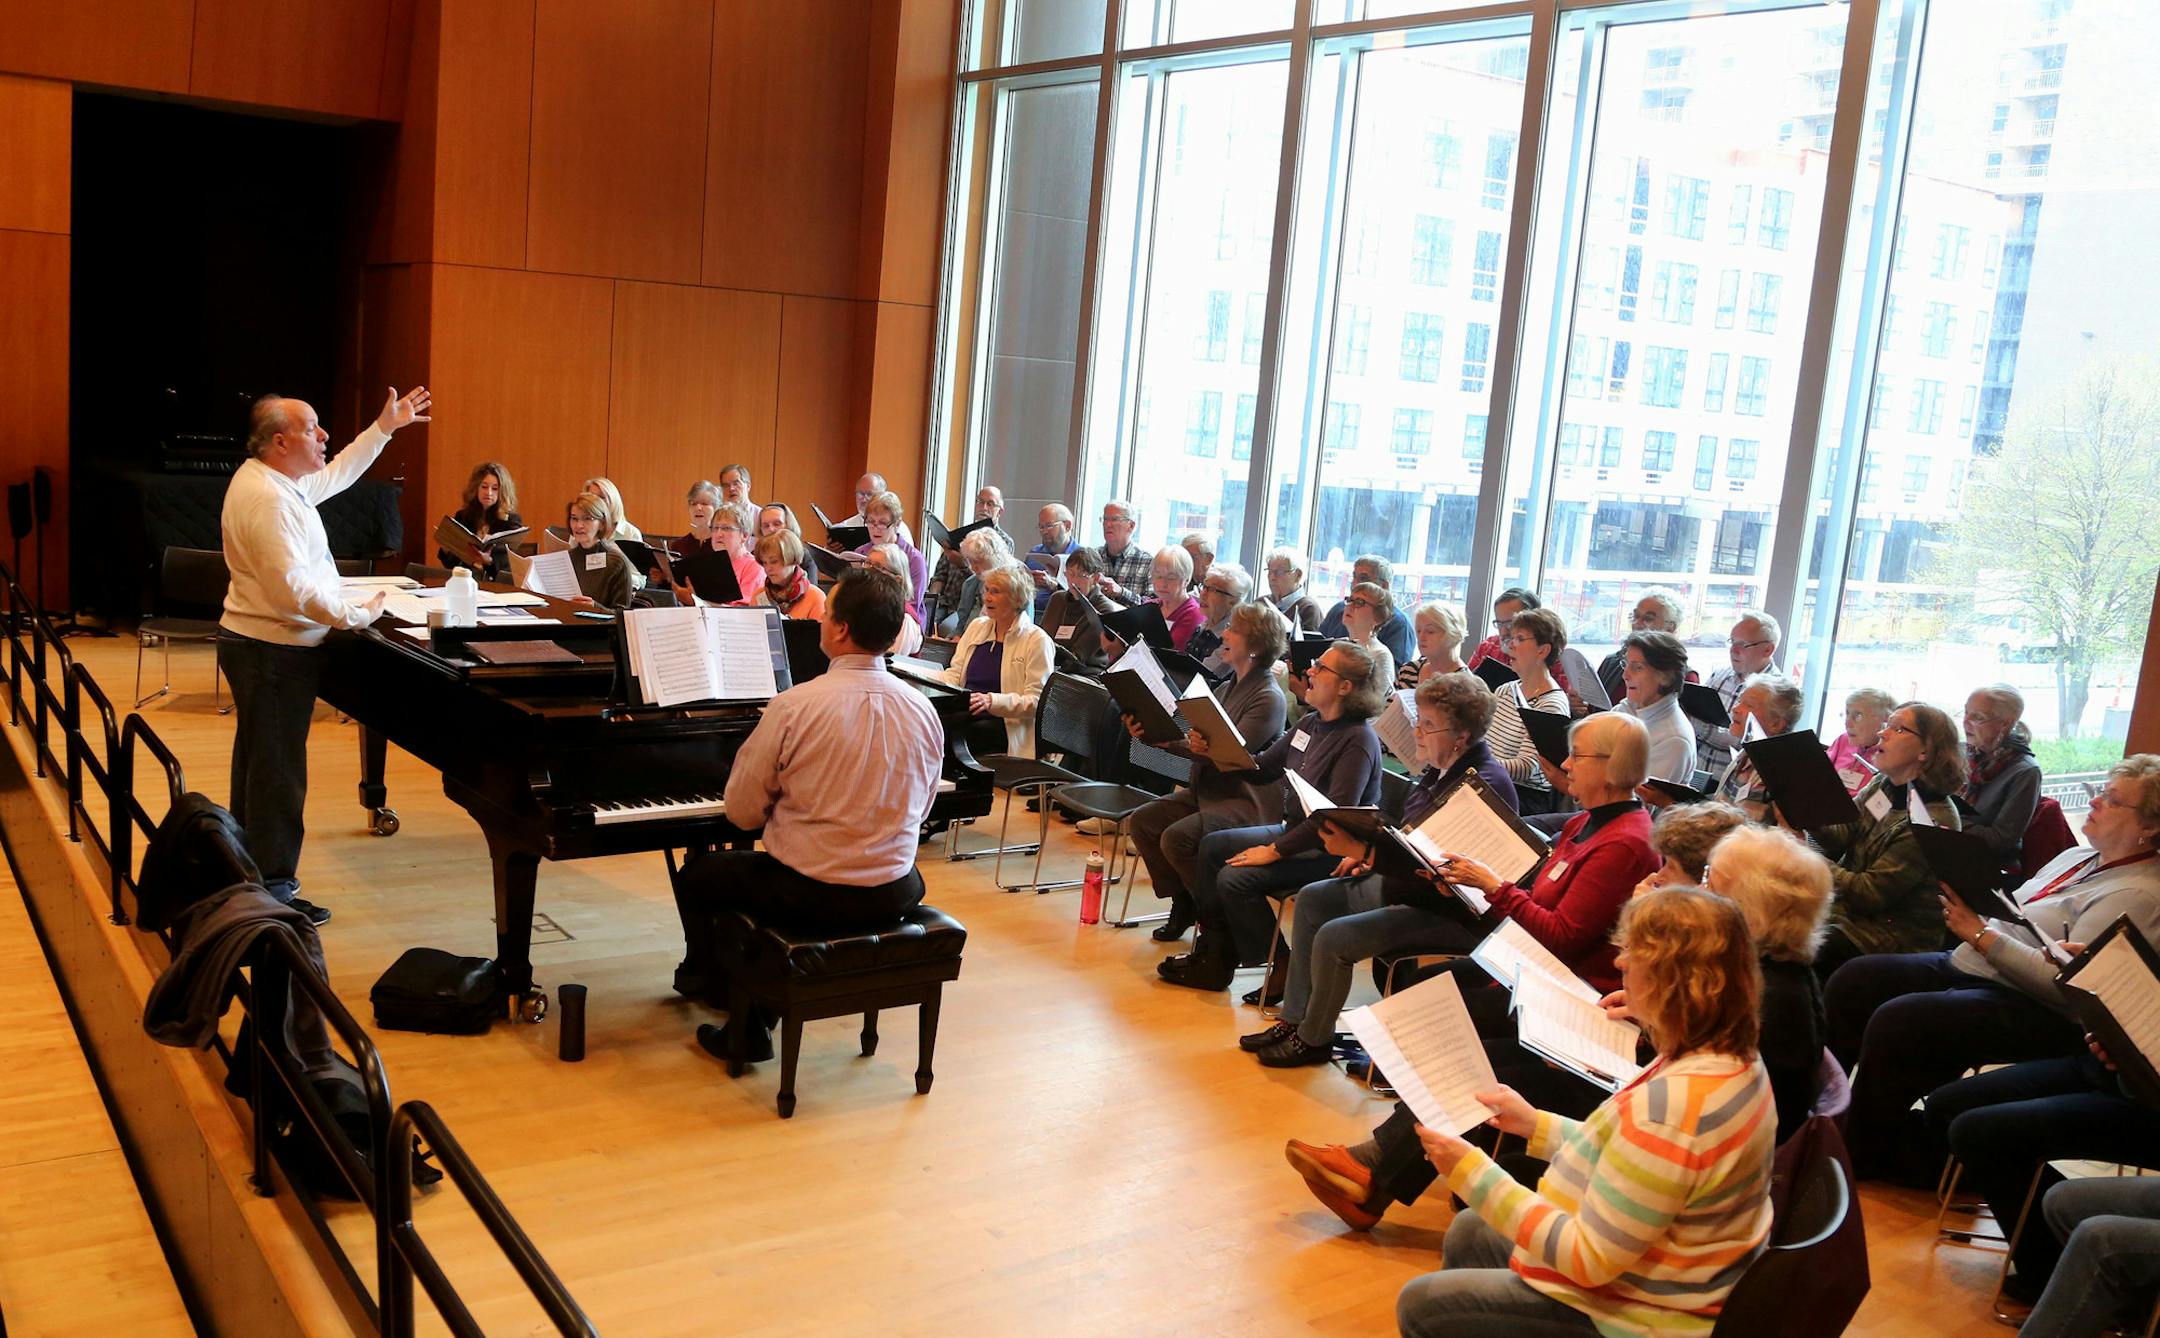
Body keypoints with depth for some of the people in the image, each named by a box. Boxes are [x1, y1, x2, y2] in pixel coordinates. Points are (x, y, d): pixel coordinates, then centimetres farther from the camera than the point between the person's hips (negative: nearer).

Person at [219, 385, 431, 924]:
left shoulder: (270, 477, 9)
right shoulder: (266, 498, -24)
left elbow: (336, 475, 25)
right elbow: (291, 588, -30)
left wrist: (385, 427, 26)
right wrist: (358, 615, -22)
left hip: (254, 642, 11)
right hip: (275, 651, -11)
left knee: (258, 763, 20)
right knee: (277, 771, -3)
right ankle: (272, 889, 4)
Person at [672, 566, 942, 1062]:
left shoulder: (794, 706, -17)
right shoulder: (924, 710, -4)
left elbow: (743, 812, -7)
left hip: (810, 896, -3)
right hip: (892, 897, 4)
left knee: (696, 876, 22)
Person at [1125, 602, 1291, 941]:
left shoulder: (1269, 698, -14)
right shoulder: (1231, 685, 14)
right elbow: (1198, 742, 12)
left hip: (1247, 801, -9)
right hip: (1208, 790, 9)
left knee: (1177, 837, -26)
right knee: (1142, 821, -4)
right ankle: (1182, 901, 9)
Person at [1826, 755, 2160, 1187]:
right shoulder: (2077, 858, 16)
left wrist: (1982, 936, -23)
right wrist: (1971, 904, 1)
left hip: (2033, 1010, -10)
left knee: (1895, 1022, -26)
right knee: (1853, 980, -2)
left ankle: (1865, 1157, -8)